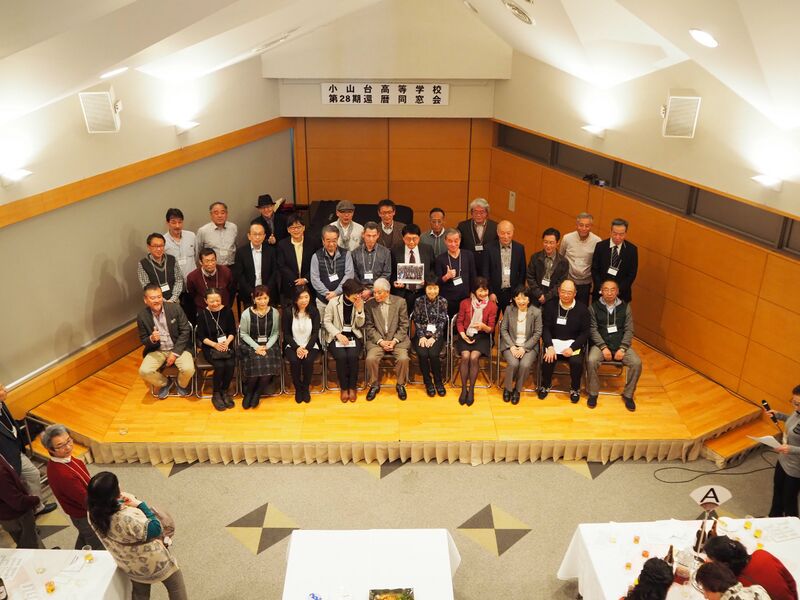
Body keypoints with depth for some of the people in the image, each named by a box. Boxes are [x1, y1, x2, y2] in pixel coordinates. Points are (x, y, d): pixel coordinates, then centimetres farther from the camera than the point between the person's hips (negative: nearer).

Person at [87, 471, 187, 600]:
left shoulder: (94, 514, -21)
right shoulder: (126, 519, -45)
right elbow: (155, 529, -29)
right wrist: (140, 504, -27)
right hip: (152, 562, -7)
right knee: (175, 585, 23)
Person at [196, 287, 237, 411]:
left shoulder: (227, 311, -1)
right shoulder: (202, 314, -5)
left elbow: (233, 331, 2)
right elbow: (201, 337, -4)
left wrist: (227, 342, -16)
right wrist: (215, 344, -19)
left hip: (226, 344, 2)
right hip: (210, 347, -2)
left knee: (230, 364, -26)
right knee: (220, 366, -28)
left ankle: (225, 391, -2)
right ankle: (216, 394, -6)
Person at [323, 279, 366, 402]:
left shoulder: (360, 303, 0)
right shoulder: (333, 302, -7)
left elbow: (360, 325, 3)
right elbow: (326, 321, -3)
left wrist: (359, 310, -15)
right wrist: (338, 334, -16)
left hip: (354, 336, 2)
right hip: (336, 336, -1)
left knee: (353, 356, -28)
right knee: (341, 356, -29)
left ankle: (352, 387, -7)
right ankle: (343, 387, -9)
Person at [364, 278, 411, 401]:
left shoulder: (400, 302, 0)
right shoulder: (369, 304, 1)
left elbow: (404, 325, 0)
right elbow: (369, 326, 1)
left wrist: (395, 340, -12)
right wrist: (380, 341, -12)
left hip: (397, 339, 0)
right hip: (377, 339, 1)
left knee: (403, 358, -26)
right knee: (371, 359, -25)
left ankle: (400, 385, 0)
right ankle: (375, 385, 1)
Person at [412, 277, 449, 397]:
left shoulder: (443, 301, 0)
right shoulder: (419, 301, 0)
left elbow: (442, 322, -3)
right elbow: (417, 321, 0)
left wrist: (433, 337, -15)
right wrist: (422, 336, -13)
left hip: (437, 335, 0)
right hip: (422, 335, 1)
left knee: (433, 354, -28)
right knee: (422, 354, -27)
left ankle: (438, 381, -5)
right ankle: (428, 382, -6)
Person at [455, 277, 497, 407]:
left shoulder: (492, 306, -5)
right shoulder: (465, 303, -2)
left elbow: (491, 328, -2)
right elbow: (459, 322, 5)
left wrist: (484, 327, -25)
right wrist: (463, 335, -11)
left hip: (482, 336, -1)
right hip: (466, 335, 1)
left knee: (474, 357, -26)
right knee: (465, 356, -26)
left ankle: (471, 390, -12)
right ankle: (464, 389, -12)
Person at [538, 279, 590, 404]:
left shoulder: (582, 309, -2)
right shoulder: (550, 306, 1)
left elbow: (585, 332, -3)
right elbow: (545, 328, -2)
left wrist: (572, 348, -16)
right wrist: (550, 346, -17)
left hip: (574, 343, 0)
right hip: (554, 341, 1)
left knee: (576, 362, -28)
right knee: (548, 359, -27)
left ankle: (575, 388, 2)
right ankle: (545, 386, 3)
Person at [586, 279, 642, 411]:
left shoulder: (625, 307, 6)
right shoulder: (594, 307, 2)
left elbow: (629, 330, 2)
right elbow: (593, 330, -4)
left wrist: (622, 348, -11)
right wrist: (603, 347, -16)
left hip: (620, 344, 2)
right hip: (600, 344, -2)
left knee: (637, 363, -22)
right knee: (591, 361, -31)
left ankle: (628, 394, -2)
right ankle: (593, 393, -11)